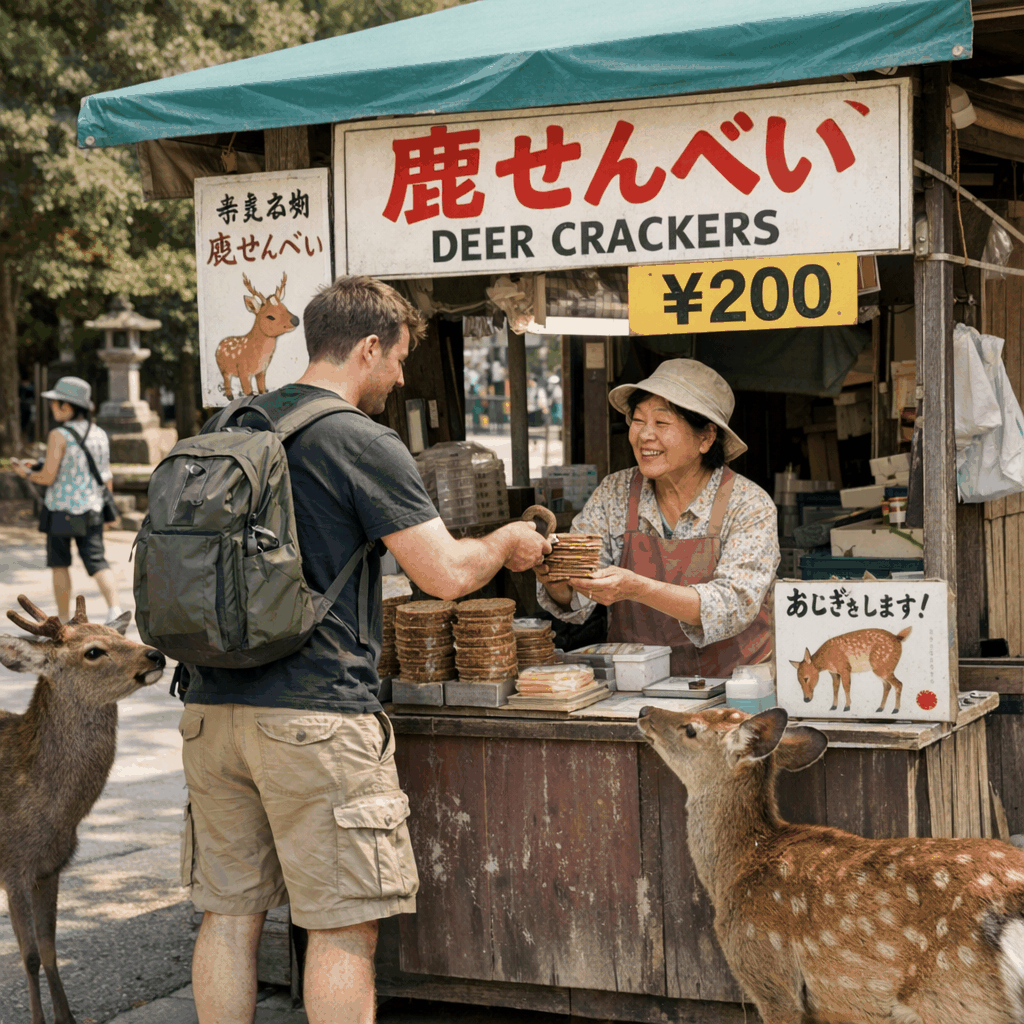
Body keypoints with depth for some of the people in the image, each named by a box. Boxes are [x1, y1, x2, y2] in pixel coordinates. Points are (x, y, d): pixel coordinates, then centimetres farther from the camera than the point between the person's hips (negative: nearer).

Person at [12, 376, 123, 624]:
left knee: (60, 564, 11)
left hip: (60, 509, -4)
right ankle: (114, 609, -19)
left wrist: (26, 472, 6)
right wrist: (102, 504, 21)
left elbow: (48, 477, -13)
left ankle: (64, 620, 16)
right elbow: (106, 478, 9)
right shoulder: (100, 435, 5)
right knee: (97, 562, 2)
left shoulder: (59, 436, -13)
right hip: (92, 510, 4)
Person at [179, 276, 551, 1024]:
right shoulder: (366, 447, -9)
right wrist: (507, 544, 9)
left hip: (212, 706, 7)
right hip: (313, 718, -7)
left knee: (230, 913, 13)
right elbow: (447, 575, -12)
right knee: (344, 928, 1)